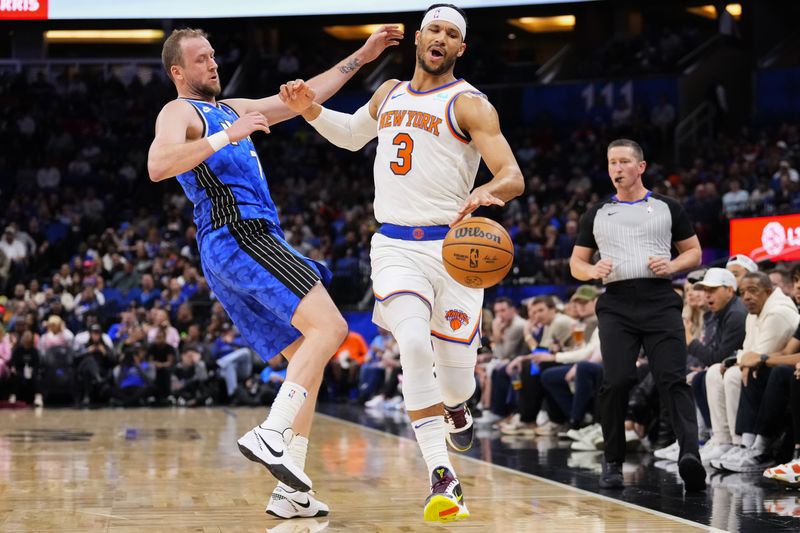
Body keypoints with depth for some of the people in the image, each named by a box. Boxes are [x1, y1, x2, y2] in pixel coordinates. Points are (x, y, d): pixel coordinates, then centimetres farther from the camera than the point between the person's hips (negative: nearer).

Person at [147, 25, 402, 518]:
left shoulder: (232, 109, 27)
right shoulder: (179, 112, 0)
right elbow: (158, 166, -21)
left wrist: (362, 56, 30)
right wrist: (225, 136, -26)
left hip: (247, 244, 10)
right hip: (239, 236, -10)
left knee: (307, 356, 6)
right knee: (330, 328, -20)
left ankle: (290, 492, 1)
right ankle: (270, 435, -28)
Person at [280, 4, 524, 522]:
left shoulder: (469, 104, -5)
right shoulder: (390, 94, 12)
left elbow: (514, 176, -15)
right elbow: (352, 134, 33)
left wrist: (488, 191, -38)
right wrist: (311, 110, 14)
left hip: (453, 245, -2)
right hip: (396, 246, 2)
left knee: (455, 365, -1)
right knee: (414, 344, -22)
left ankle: (456, 409, 41)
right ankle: (443, 479, -19)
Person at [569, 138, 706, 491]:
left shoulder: (666, 208, 13)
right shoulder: (597, 214, 17)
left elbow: (694, 252, 16)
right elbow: (576, 263, 19)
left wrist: (672, 266, -5)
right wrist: (592, 270, -4)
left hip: (660, 301, -1)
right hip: (616, 304, 1)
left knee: (674, 380, -13)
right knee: (616, 382, -9)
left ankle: (690, 455, -26)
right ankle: (613, 462, 4)